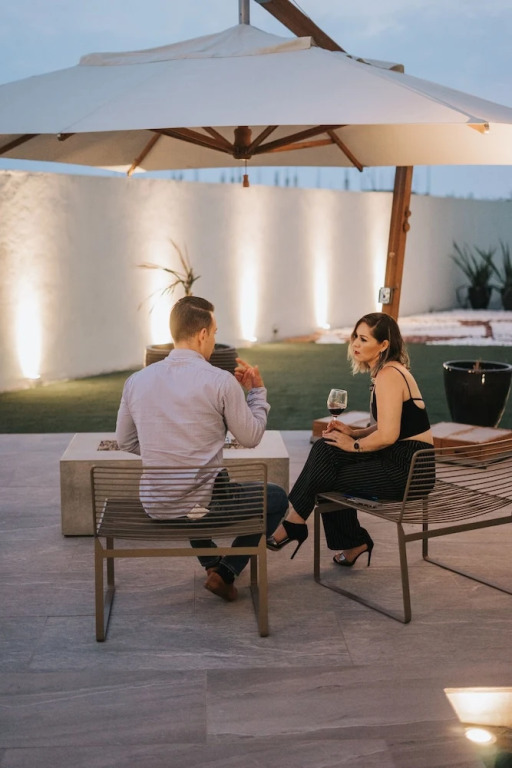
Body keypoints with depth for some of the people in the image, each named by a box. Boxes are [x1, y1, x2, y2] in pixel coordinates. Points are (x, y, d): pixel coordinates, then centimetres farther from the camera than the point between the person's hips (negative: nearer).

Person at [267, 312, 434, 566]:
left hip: (407, 469, -9)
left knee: (323, 475, -8)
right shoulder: (387, 371, 12)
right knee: (325, 450, 3)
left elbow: (387, 436, -25)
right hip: (401, 460, 9)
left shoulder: (388, 375, -18)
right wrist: (354, 433, 4)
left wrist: (354, 444, -10)